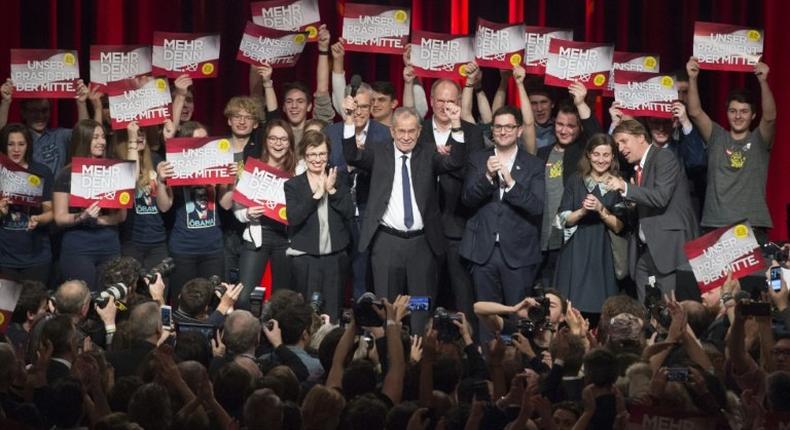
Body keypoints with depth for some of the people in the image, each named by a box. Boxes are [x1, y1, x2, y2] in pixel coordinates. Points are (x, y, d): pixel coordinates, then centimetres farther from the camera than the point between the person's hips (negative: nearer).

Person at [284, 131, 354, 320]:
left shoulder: (338, 179, 8)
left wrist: (332, 190, -12)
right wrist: (316, 195, -17)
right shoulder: (293, 185, 0)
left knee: (333, 313, 4)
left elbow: (349, 212, -1)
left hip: (334, 256, 2)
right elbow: (293, 218, -13)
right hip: (305, 257, -2)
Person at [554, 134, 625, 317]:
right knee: (572, 306, -7)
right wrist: (582, 211, -14)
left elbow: (618, 227, 0)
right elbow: (564, 220, 5)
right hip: (576, 254, 1)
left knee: (599, 309, -7)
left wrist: (601, 209, -15)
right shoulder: (575, 181, 9)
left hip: (603, 255, -1)